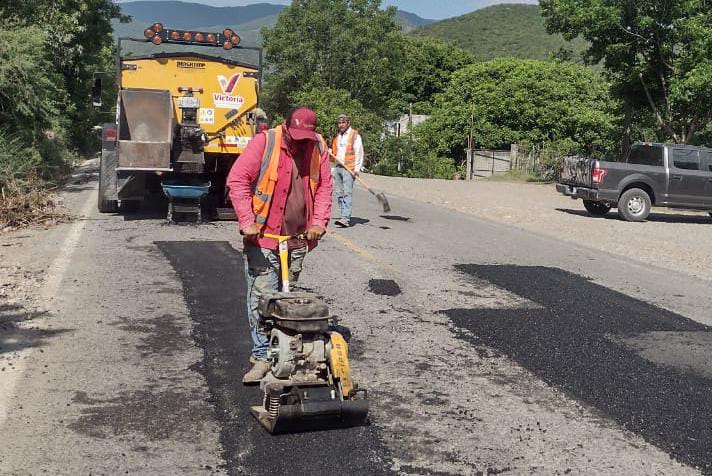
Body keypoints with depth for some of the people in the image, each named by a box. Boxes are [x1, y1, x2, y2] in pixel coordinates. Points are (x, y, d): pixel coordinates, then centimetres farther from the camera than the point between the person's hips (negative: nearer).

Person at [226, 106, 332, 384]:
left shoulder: (319, 148, 4)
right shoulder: (264, 142, -9)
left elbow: (324, 187, 9)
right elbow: (237, 180, -11)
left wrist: (318, 222, -3)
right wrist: (247, 221, -17)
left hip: (297, 239, 4)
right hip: (262, 236, -4)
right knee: (262, 296, -7)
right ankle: (262, 356, 0)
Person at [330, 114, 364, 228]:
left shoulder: (355, 135, -1)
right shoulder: (337, 137, 20)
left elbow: (359, 153, -6)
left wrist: (357, 169, -14)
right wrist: (333, 169, 17)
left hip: (348, 168, -7)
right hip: (337, 168, 7)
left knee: (347, 193, -14)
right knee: (339, 194, 5)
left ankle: (346, 219, -22)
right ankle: (345, 217, 11)